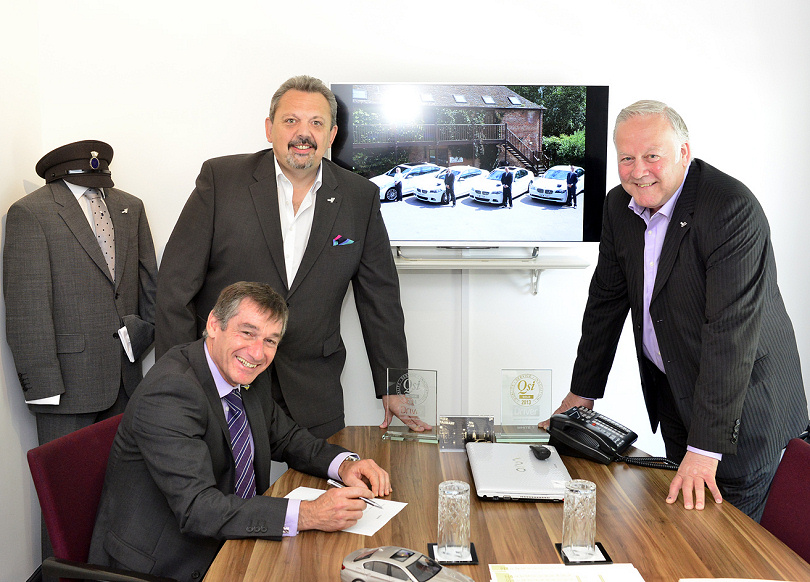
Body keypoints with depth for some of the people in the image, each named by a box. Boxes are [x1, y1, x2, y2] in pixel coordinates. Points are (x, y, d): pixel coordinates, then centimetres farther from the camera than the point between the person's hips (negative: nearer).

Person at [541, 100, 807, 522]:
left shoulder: (733, 210, -25)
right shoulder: (620, 205, -2)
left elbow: (731, 331, -29)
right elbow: (607, 298, 7)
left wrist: (705, 448, -31)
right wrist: (582, 392, 8)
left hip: (743, 406, -6)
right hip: (672, 392, 6)